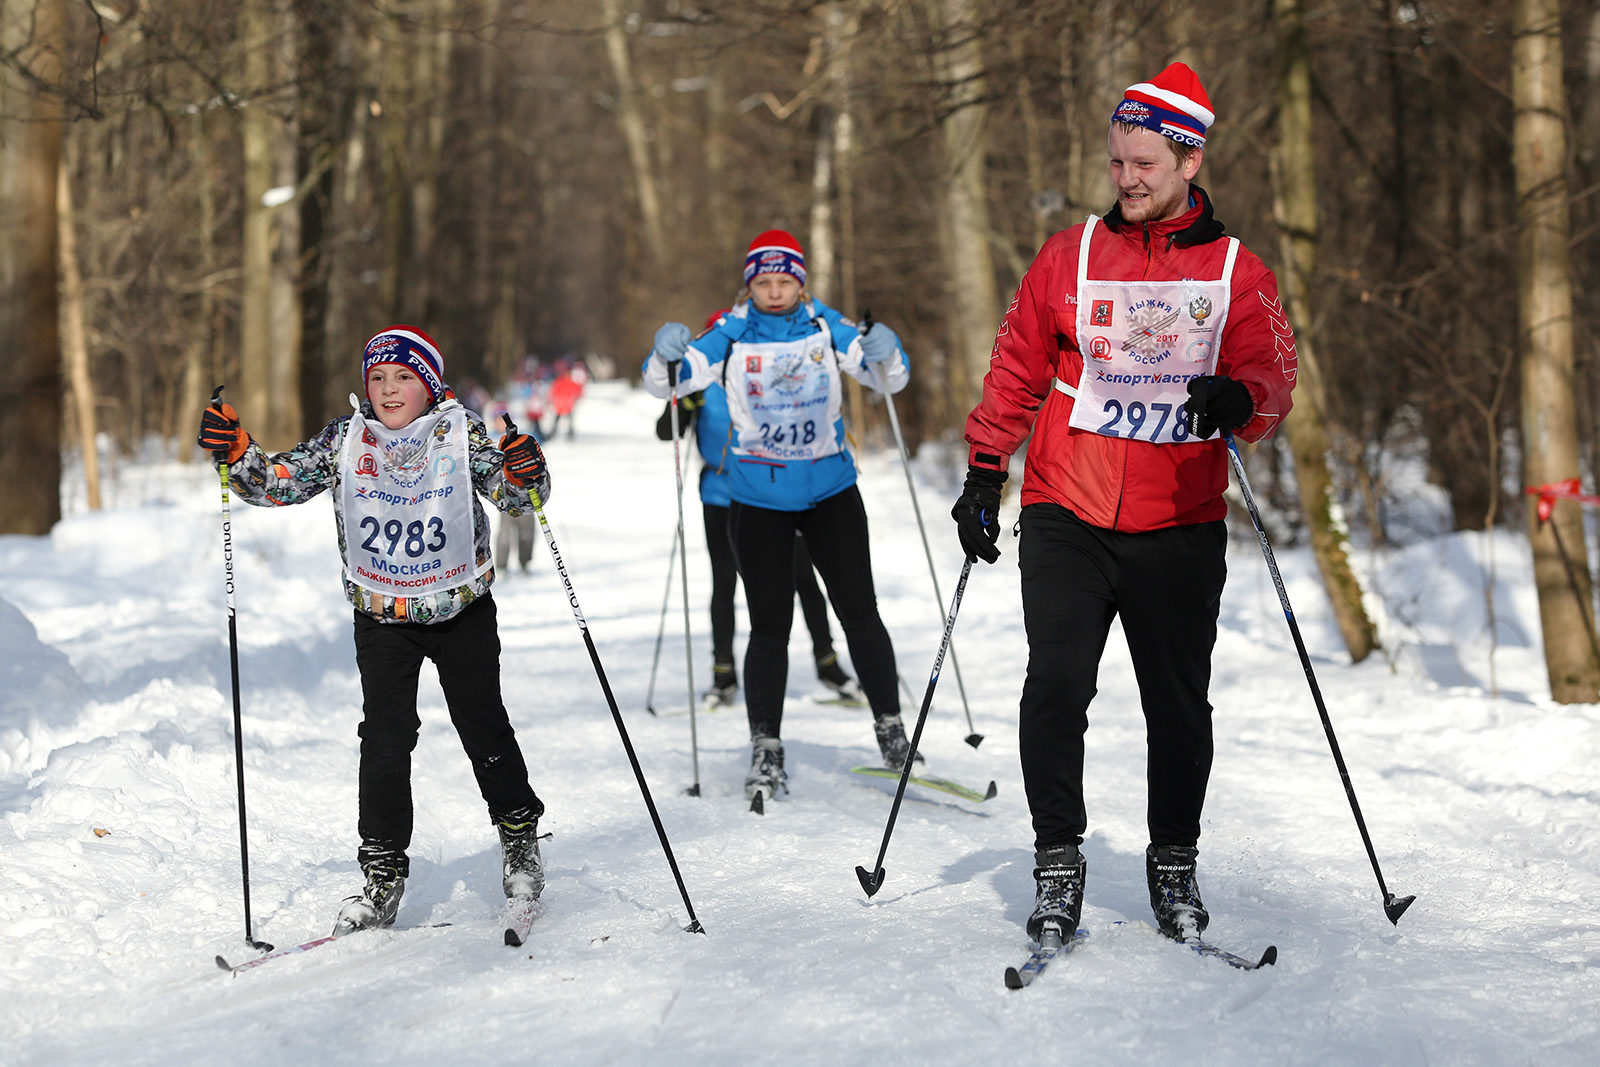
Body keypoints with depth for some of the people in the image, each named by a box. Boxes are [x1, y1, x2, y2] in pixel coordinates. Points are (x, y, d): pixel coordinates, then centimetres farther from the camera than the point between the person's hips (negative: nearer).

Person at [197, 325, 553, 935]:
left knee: (483, 727, 8)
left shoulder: (460, 434, -9)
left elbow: (514, 496, -11)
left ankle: (519, 836, 30)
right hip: (382, 616, 1)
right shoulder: (345, 441, -5)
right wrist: (239, 455, -21)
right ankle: (383, 874, 2)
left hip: (462, 610, -1)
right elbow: (280, 482, -3)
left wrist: (523, 475, -34)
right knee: (385, 740, -5)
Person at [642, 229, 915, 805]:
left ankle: (890, 726, 14)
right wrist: (666, 353, -33)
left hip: (830, 489, 1)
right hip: (757, 497, -1)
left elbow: (890, 379, -2)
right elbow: (665, 381, -10)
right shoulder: (731, 335, -5)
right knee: (770, 624, -3)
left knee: (859, 611, 1)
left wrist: (885, 353, -25)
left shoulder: (826, 327, -1)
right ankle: (765, 750, 3)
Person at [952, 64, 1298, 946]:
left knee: (1178, 702, 5)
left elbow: (1274, 378, -3)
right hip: (1067, 518, 0)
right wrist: (983, 475, 11)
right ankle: (1058, 860, 1)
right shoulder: (1070, 256, 8)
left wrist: (1238, 399, -26)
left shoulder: (1236, 272, 6)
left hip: (1179, 526, 0)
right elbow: (1016, 370, 14)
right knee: (1056, 686, -9)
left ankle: (1174, 864, 20)